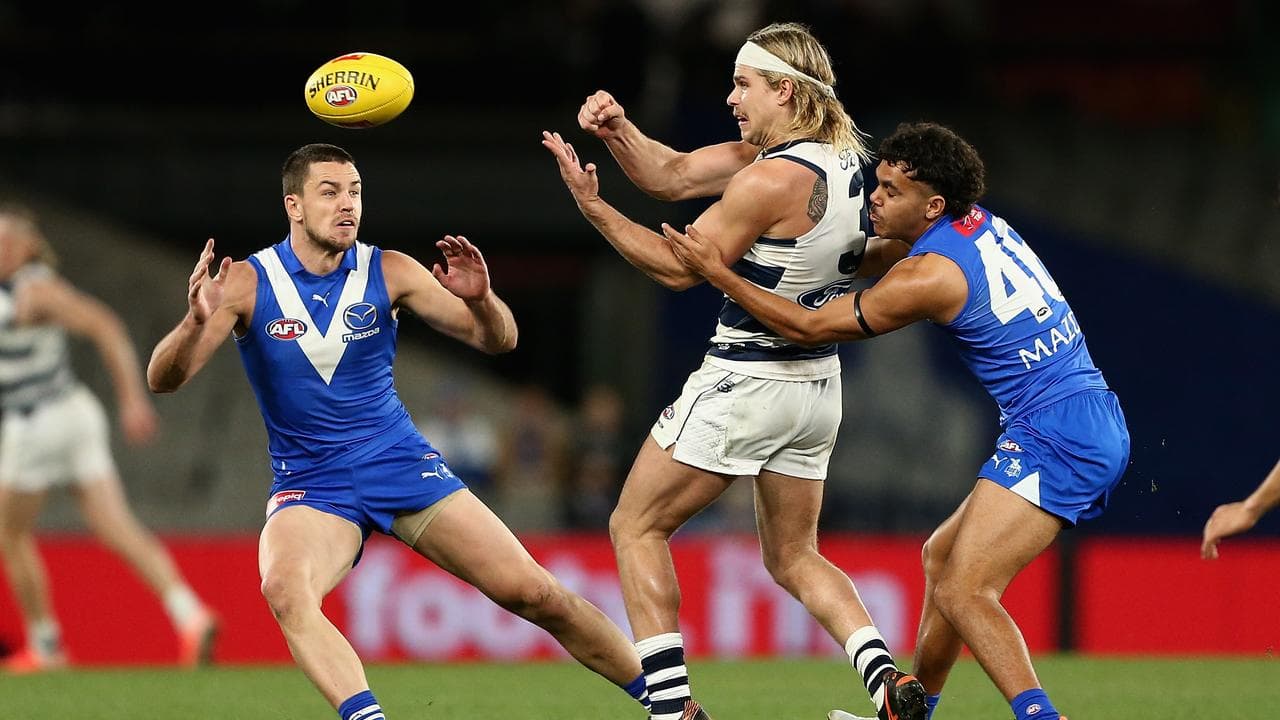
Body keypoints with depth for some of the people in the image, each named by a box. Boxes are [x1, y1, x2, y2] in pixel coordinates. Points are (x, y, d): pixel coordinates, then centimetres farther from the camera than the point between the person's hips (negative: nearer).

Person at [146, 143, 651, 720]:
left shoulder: (388, 272, -4)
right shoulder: (247, 283, -9)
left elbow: (497, 341, -1)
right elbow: (164, 379, -14)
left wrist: (479, 299, -24)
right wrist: (196, 322, -36)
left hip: (402, 465, 1)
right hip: (309, 487, -1)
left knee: (534, 595, -4)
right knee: (284, 589, -36)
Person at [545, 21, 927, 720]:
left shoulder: (774, 179, -22)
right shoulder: (838, 152, 6)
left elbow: (681, 268, -15)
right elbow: (674, 175, 8)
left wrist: (594, 207, -16)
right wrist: (618, 130, -7)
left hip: (744, 383, -9)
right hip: (817, 385, 9)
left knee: (635, 528, 7)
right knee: (793, 557, 20)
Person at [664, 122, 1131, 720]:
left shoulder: (928, 276, -16)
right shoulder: (980, 221, 10)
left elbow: (805, 327, -6)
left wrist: (717, 272, -2)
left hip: (1053, 435, -10)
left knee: (962, 592, -17)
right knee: (943, 556, 22)